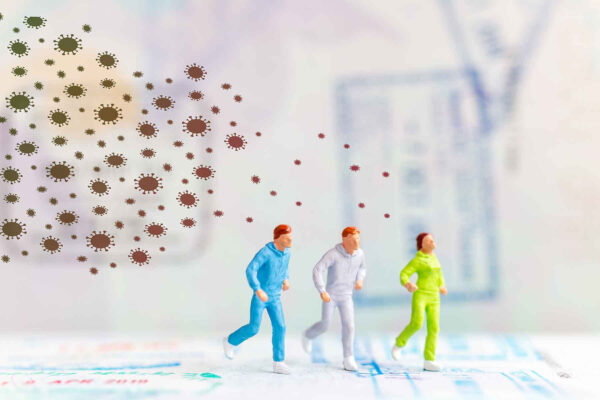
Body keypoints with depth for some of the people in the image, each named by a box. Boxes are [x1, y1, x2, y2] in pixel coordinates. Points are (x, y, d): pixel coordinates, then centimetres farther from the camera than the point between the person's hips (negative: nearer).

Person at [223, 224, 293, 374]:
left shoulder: (286, 252, 4)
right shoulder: (265, 252, -19)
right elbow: (250, 270, -26)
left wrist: (286, 281, 1)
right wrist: (258, 290, -37)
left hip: (274, 296, 6)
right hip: (260, 295, -6)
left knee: (280, 327, -6)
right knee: (253, 328, -6)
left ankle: (278, 363, -1)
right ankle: (231, 341, 22)